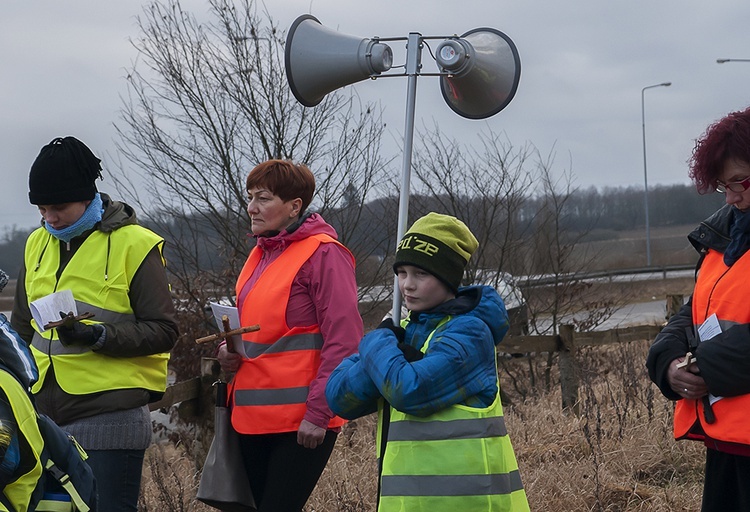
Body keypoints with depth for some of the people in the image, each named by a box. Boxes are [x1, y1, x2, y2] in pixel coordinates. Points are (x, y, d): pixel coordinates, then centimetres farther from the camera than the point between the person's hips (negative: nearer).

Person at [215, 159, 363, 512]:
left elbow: (343, 340, -15)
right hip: (253, 417, 8)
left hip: (301, 423, -8)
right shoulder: (259, 254, 16)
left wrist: (318, 413, -18)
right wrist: (230, 351, 6)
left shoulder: (322, 253, -10)